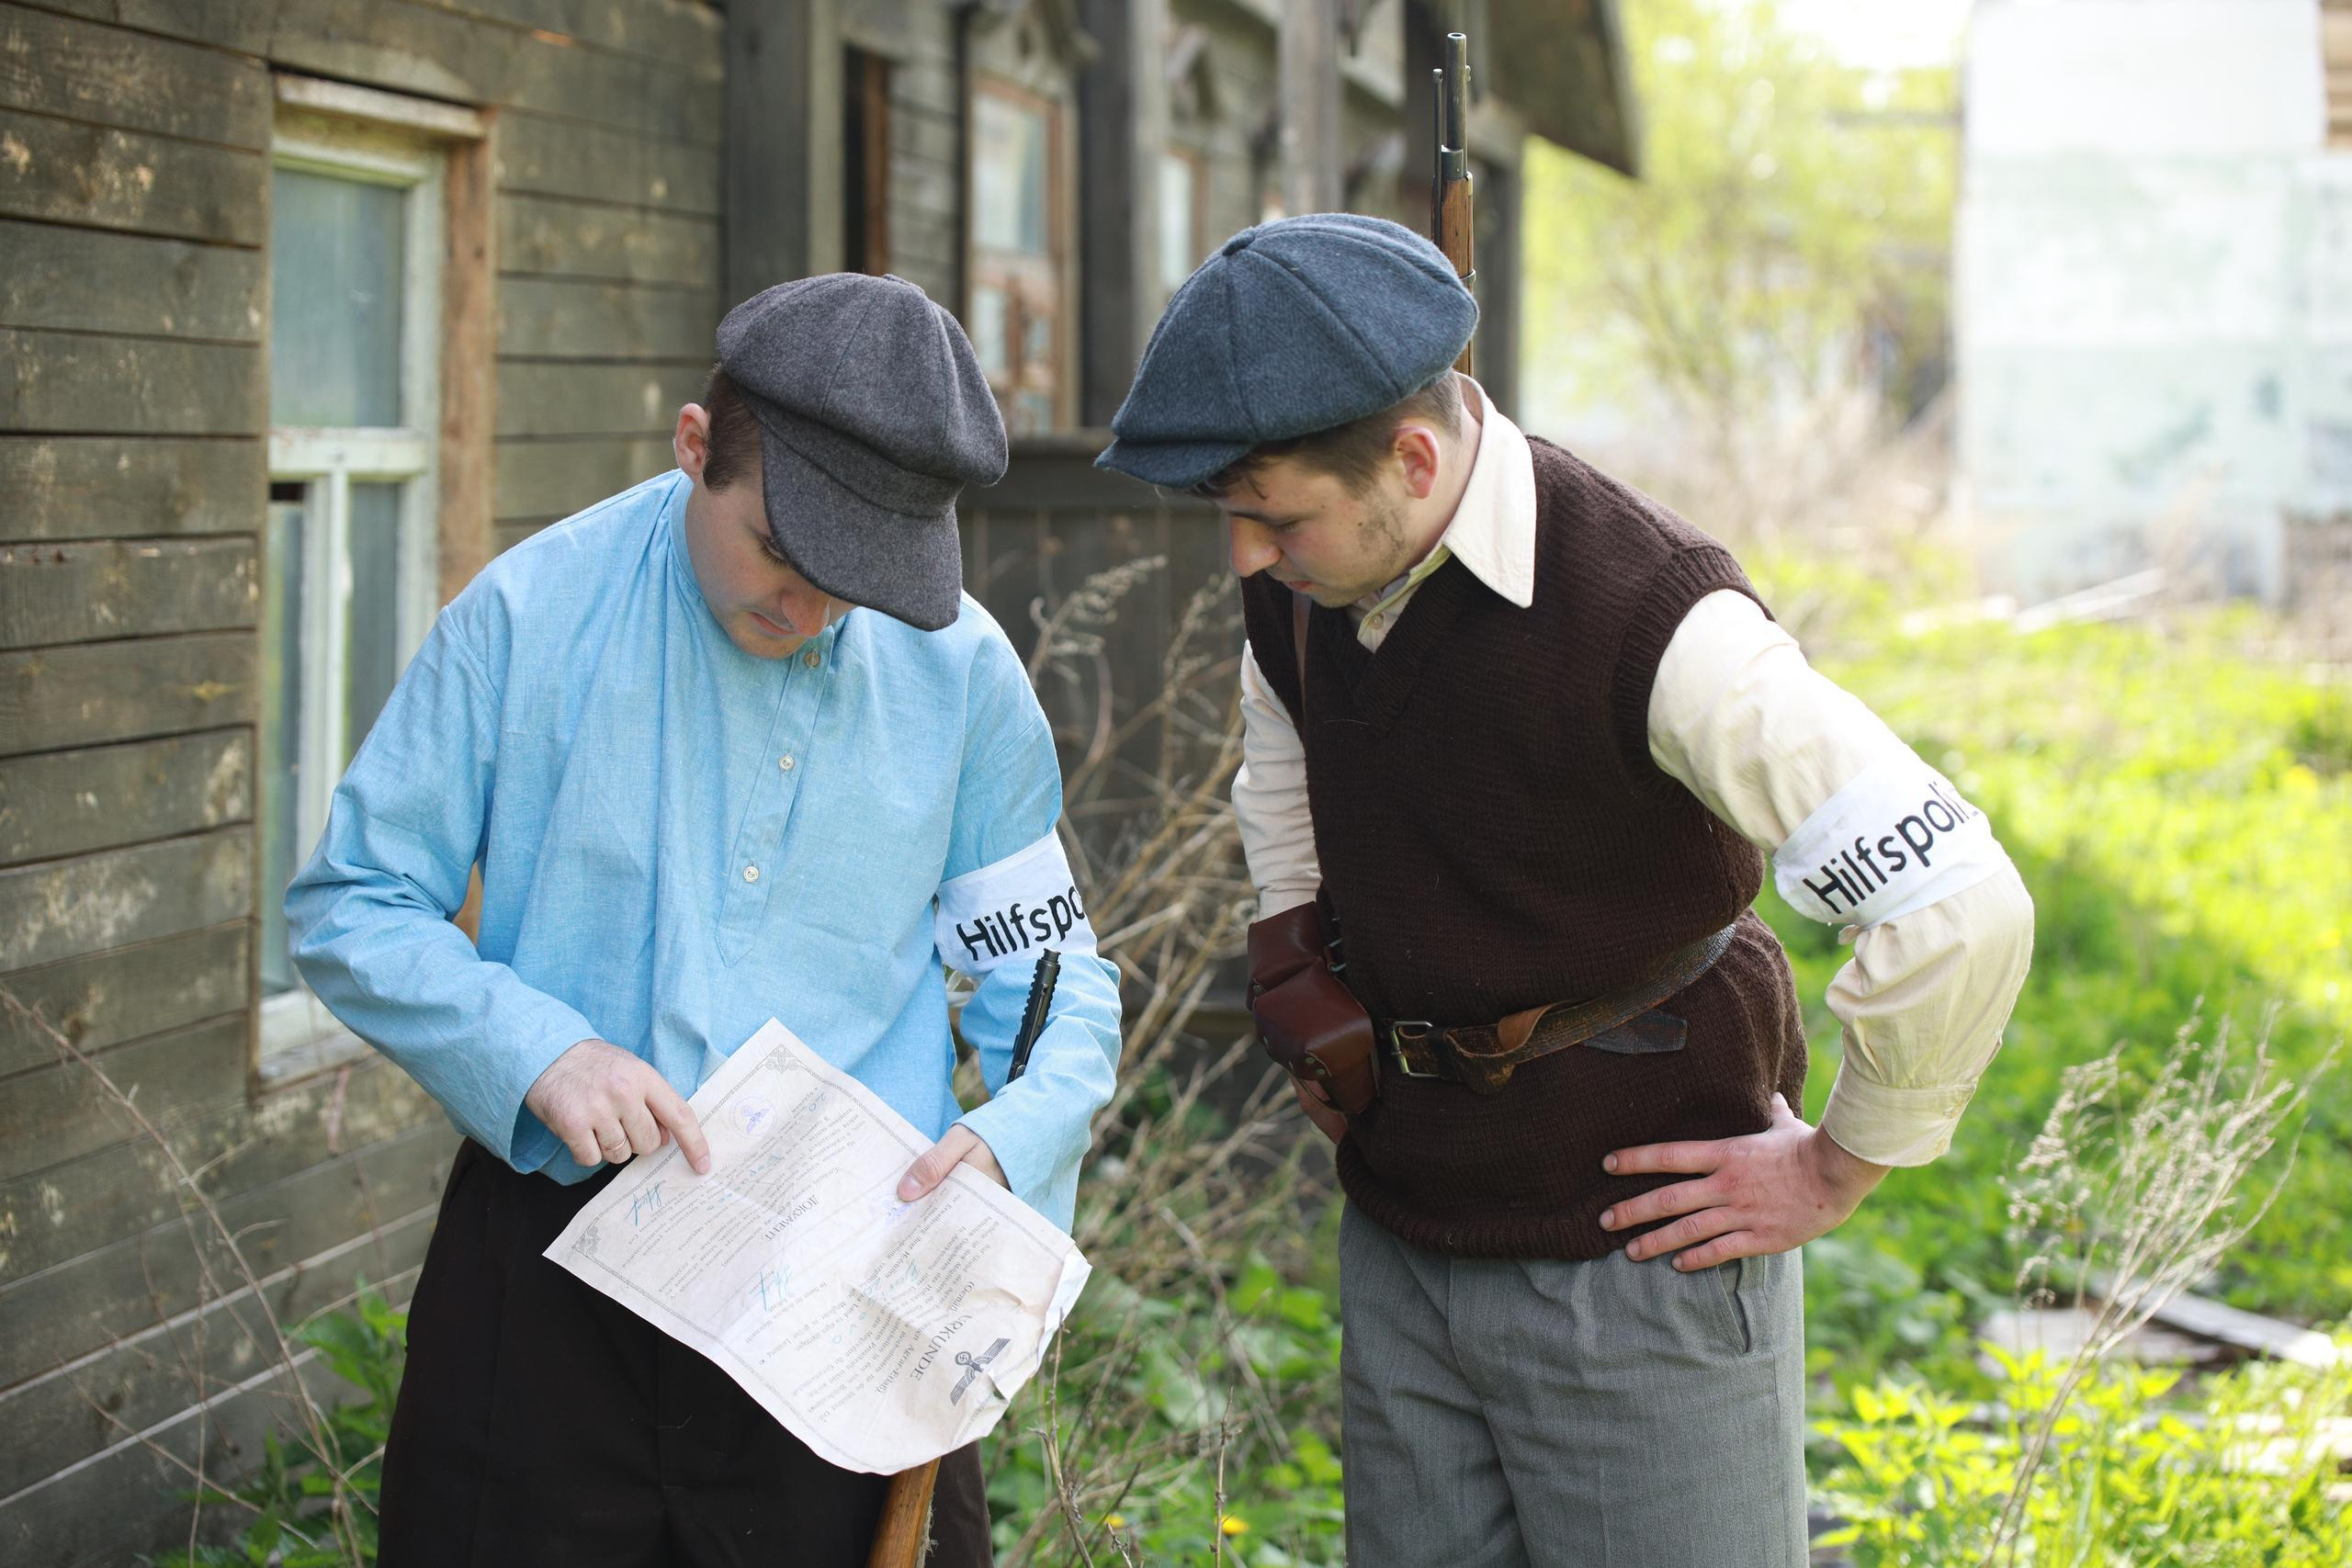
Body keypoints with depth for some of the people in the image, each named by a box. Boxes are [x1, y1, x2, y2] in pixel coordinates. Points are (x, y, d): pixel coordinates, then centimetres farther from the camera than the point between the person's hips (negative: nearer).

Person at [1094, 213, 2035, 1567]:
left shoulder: (1651, 621, -26)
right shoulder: (1299, 588, -2)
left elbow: (1961, 909, -27)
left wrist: (1838, 1169, -15)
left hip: (1639, 1270, -7)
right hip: (1399, 1251, 7)